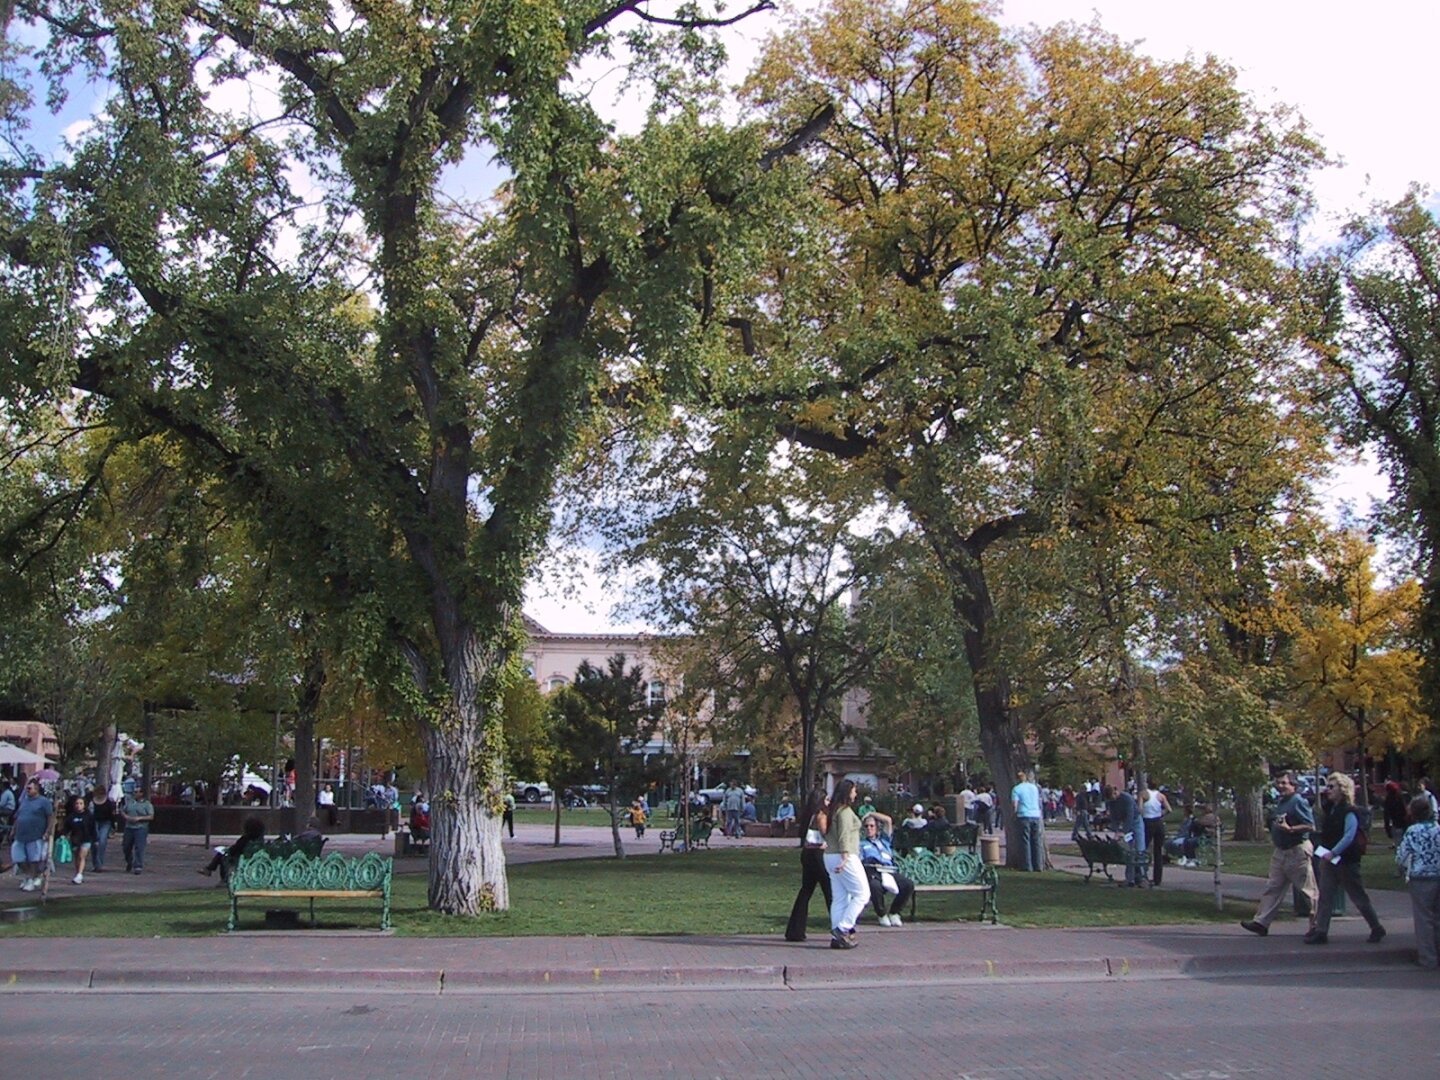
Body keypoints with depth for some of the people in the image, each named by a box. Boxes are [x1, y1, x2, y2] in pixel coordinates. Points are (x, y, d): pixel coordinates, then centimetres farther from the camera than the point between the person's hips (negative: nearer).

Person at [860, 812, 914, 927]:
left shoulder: (884, 840, 31)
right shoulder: (862, 844, 23)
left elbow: (888, 820, 24)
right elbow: (858, 862, 8)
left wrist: (871, 814, 27)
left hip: (890, 871, 3)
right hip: (873, 873, -3)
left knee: (909, 885, -24)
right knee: (875, 886, -40)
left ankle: (894, 913, -4)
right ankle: (882, 915, -13)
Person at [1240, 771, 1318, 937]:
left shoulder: (1298, 802, -12)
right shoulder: (1280, 802, 14)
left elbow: (1310, 825, -19)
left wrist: (1290, 829, -28)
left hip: (1297, 851, -9)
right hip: (1280, 851, 9)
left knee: (1308, 890, 1)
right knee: (1273, 888, 6)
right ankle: (1261, 922, 5)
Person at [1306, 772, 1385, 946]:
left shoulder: (1349, 812, -14)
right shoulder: (1330, 809, 10)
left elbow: (1349, 836, -22)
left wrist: (1333, 853, -26)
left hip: (1346, 860, -7)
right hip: (1328, 859, 7)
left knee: (1359, 897, 5)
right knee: (1325, 895, 2)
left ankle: (1377, 929, 21)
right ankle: (1320, 931, 1)